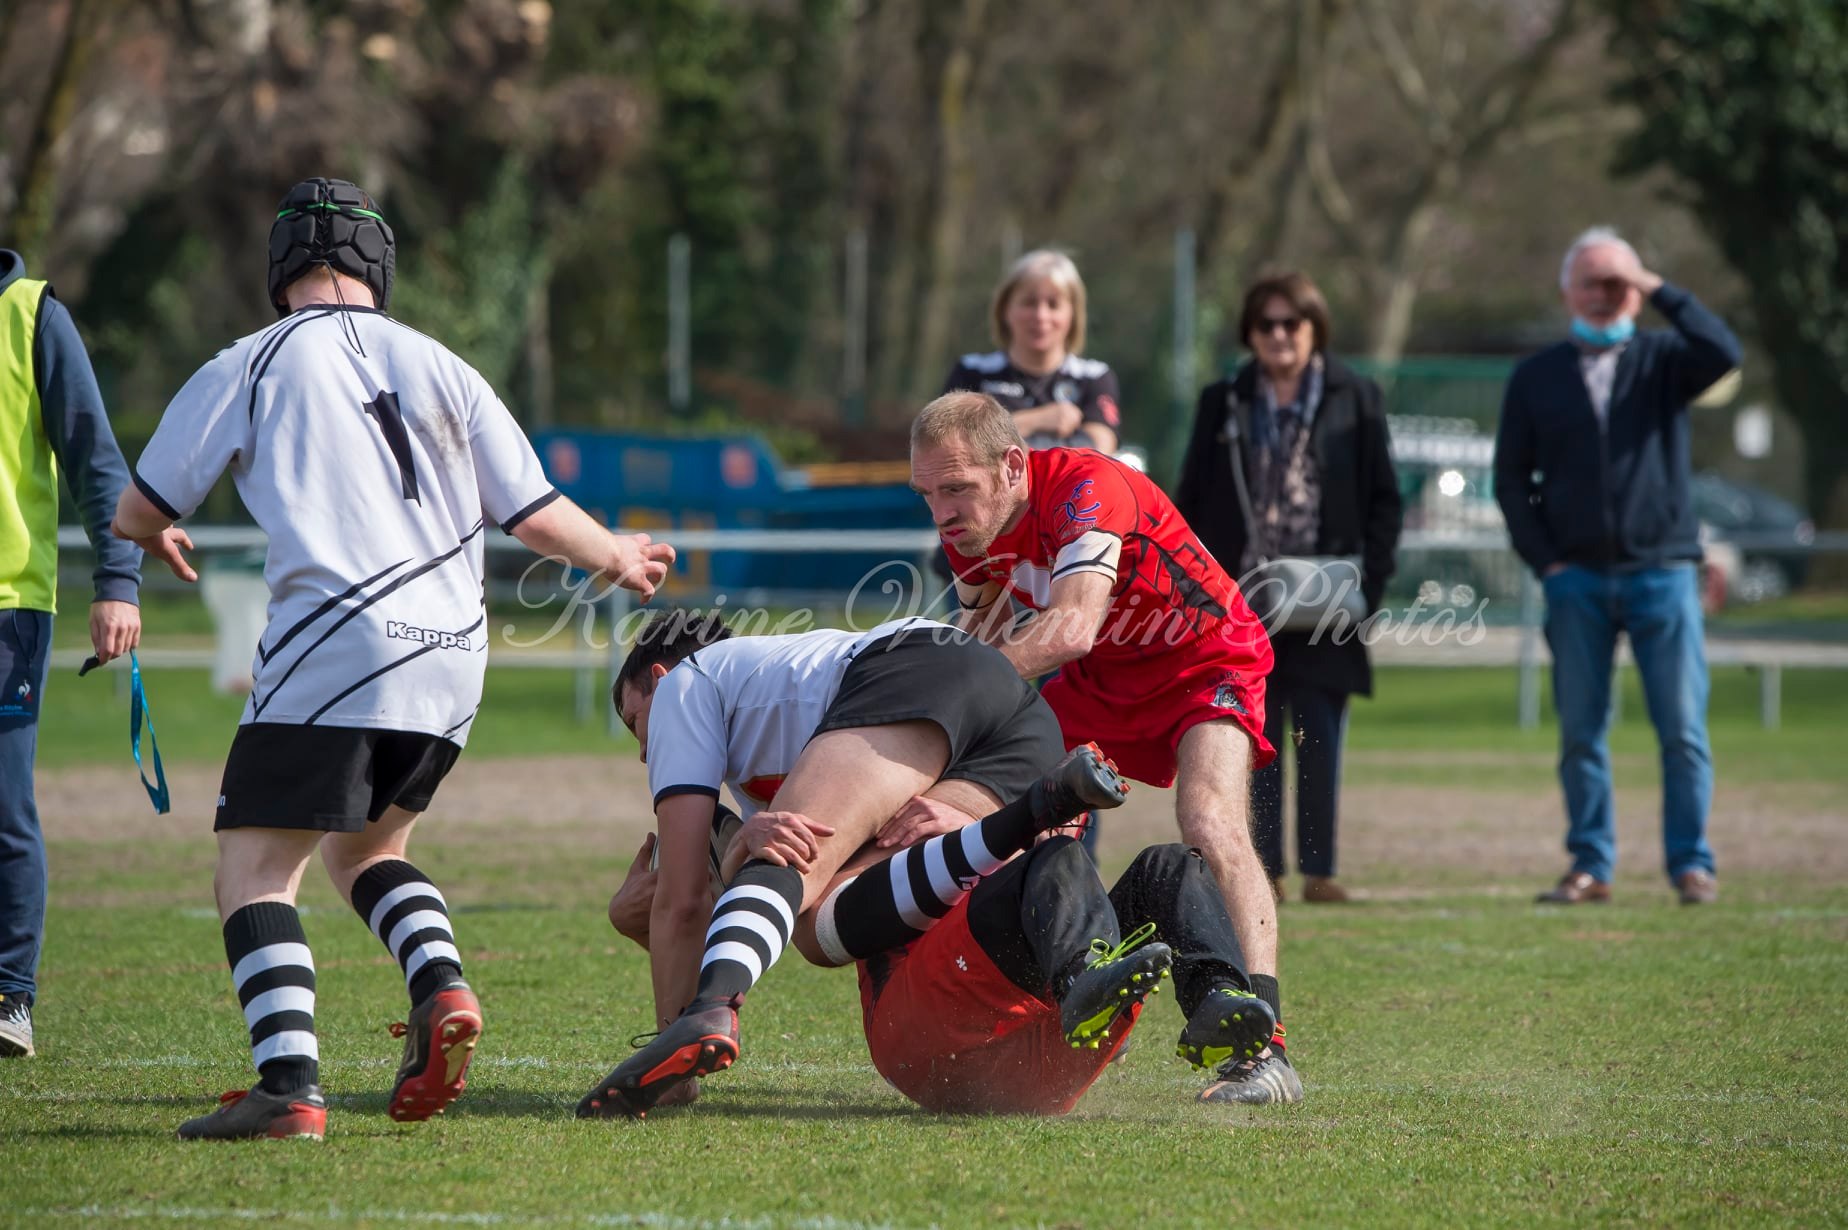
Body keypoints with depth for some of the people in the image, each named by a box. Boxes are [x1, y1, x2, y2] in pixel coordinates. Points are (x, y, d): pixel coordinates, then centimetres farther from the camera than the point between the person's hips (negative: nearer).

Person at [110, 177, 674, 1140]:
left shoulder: (248, 368, 6)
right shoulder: (438, 367, 15)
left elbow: (137, 514, 14)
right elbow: (537, 517, 16)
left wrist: (160, 545, 38)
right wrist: (619, 558, 36)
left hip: (333, 644, -5)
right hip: (452, 656, 5)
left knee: (255, 868, -3)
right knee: (364, 842, 25)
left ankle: (288, 1085, -20)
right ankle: (441, 987, -1)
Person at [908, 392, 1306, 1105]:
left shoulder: (1088, 490, -34)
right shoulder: (967, 534, -11)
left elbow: (1072, 626, -49)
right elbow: (980, 640, 9)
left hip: (1205, 662, -7)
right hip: (1101, 678, 7)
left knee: (1211, 827, -29)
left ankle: (1264, 1046, -33)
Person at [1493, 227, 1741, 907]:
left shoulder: (1663, 359, 7)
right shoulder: (1537, 377, 10)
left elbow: (1723, 353, -15)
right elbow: (1511, 476, 9)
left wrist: (1659, 289, -12)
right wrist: (1545, 560, -1)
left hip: (1662, 572, -1)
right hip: (1576, 578, 1)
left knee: (1682, 727, -4)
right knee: (1581, 730, 1)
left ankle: (1690, 863, 2)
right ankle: (1590, 864, 7)